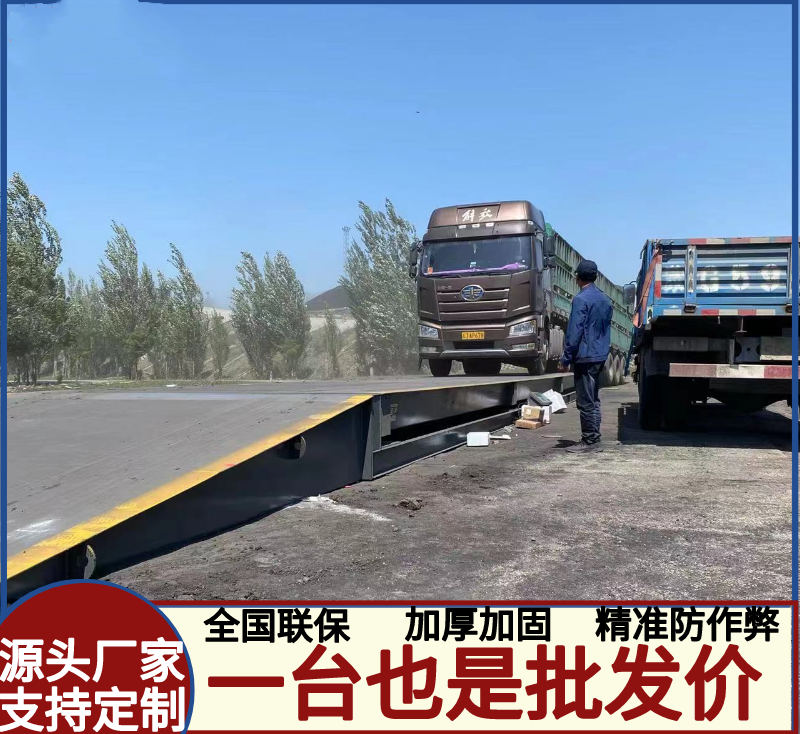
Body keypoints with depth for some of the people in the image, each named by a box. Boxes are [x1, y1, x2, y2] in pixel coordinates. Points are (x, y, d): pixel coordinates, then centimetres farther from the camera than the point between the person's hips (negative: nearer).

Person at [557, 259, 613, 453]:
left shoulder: (581, 299, -13)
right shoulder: (605, 299, 14)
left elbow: (574, 333, -16)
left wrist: (566, 359, -12)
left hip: (585, 357, -9)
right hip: (600, 356, 9)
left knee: (585, 402, -4)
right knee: (594, 400, 14)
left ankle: (589, 440, -1)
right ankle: (594, 439, 18)